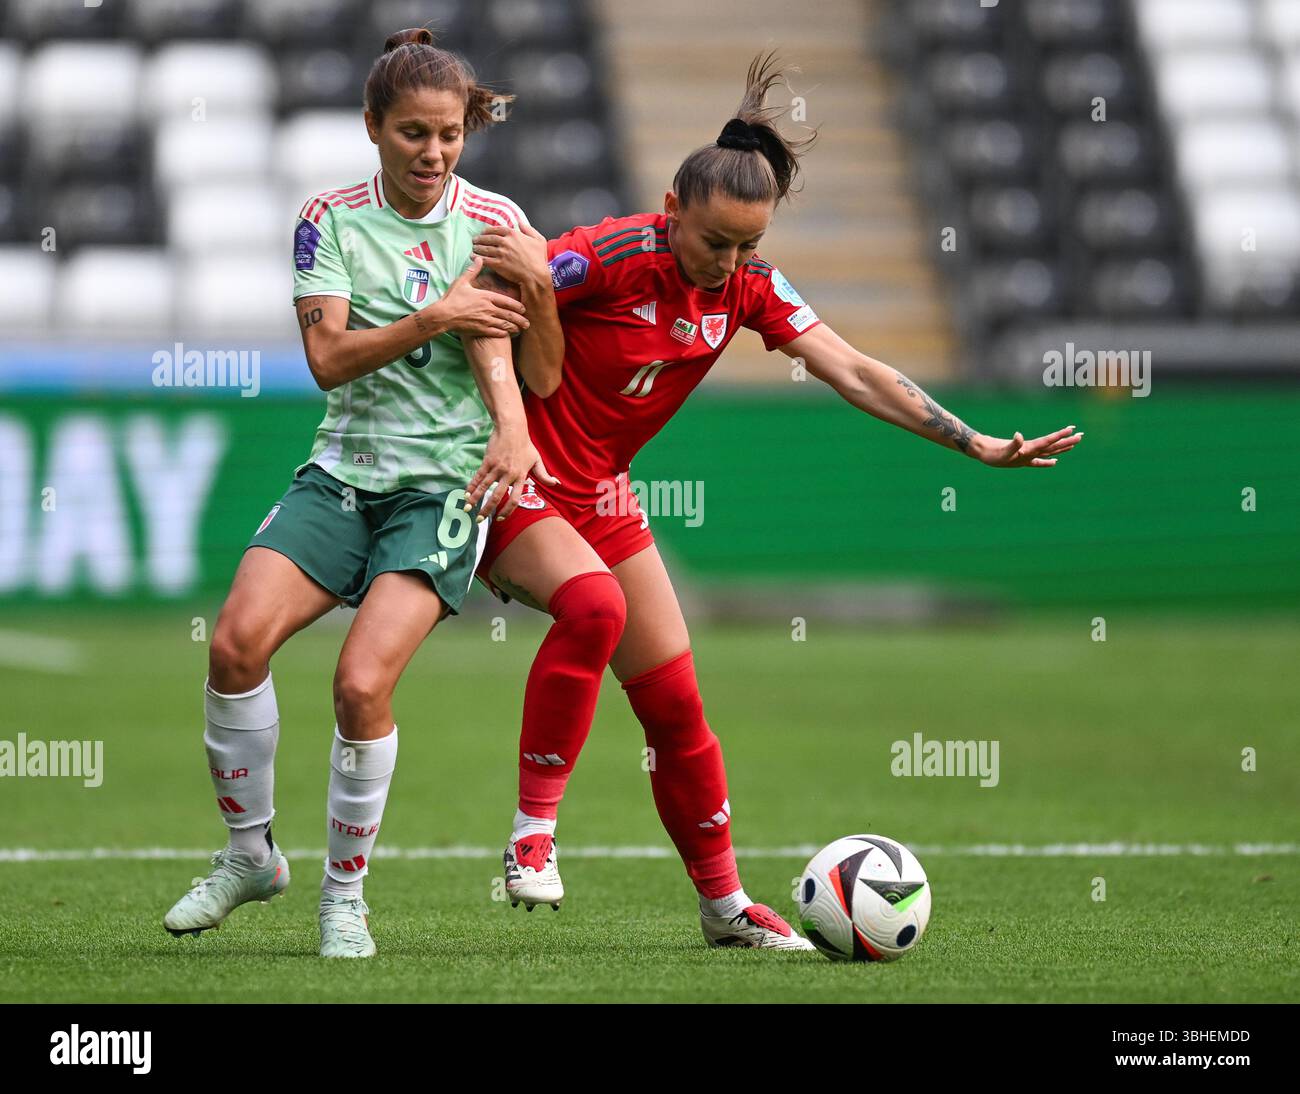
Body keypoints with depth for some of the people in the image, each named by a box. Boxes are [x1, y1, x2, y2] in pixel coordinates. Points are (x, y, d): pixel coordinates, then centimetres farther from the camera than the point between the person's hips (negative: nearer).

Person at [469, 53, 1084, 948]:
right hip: (518, 474, -6)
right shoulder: (614, 256, -23)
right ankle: (534, 831, -22)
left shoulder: (750, 287, -4)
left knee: (675, 701, 5)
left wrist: (976, 444, -9)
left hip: (602, 492, 6)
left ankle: (725, 905, 18)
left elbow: (854, 374, -4)